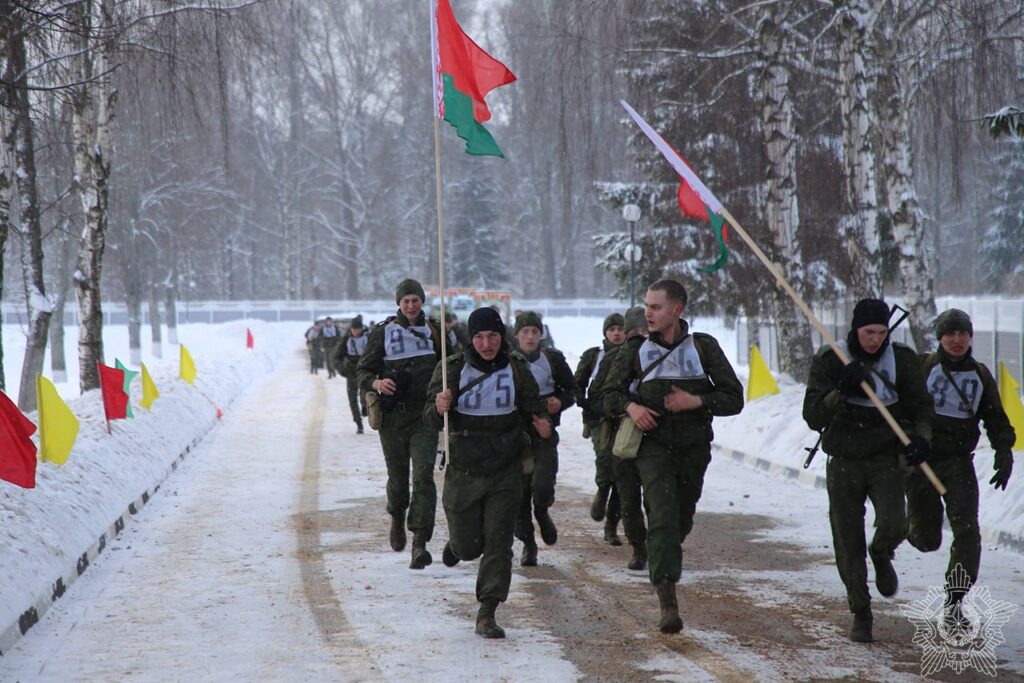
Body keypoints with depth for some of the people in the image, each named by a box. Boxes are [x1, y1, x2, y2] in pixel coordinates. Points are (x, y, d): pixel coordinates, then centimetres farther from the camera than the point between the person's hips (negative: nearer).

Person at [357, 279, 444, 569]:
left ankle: (420, 543, -19)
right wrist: (376, 383, -19)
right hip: (393, 415, 0)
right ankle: (397, 518, 41)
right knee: (397, 476, 8)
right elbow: (363, 370, 2)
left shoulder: (434, 331, 7)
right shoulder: (383, 332, 3)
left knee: (423, 474, -14)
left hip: (425, 415, 0)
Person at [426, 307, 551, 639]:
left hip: (505, 472, 1)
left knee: (498, 544, -4)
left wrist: (541, 426, -14)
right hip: (463, 471, -1)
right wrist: (439, 409, -31)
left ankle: (487, 614, 3)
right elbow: (431, 420, -7)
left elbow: (532, 410, 9)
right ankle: (457, 542, 43)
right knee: (468, 546, 6)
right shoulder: (453, 369, -6)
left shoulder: (516, 369, 0)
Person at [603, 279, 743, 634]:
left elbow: (734, 398, 2)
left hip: (694, 448, 1)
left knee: (682, 521, 11)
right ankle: (668, 603, -24)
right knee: (663, 517, -18)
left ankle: (661, 565, 43)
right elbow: (610, 392, 14)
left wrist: (696, 401, -14)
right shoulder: (636, 349, 5)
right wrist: (630, 406, -7)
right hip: (653, 445, -1)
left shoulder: (703, 347, 2)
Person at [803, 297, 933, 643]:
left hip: (886, 460, 0)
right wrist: (841, 391, -26)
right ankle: (861, 615, 19)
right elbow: (813, 417, -10)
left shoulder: (902, 360, -2)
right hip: (844, 462, 0)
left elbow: (921, 406, 7)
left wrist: (920, 437, -13)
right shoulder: (829, 361, -5)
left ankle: (881, 555, 15)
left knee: (893, 524, -23)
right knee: (848, 546, 0)